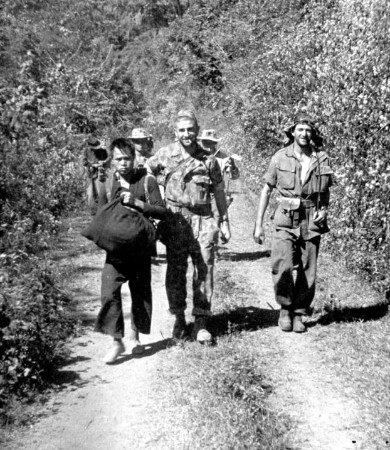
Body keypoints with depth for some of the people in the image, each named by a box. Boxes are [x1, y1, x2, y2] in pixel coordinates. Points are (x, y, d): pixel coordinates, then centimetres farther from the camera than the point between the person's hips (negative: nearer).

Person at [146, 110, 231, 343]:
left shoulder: (208, 158, 6)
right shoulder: (165, 155, 4)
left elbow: (219, 191, 12)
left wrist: (225, 220, 11)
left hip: (203, 220, 1)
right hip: (176, 219, 0)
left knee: (205, 269, -2)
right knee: (176, 270, 6)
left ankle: (202, 321, 6)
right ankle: (179, 318, 20)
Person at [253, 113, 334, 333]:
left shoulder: (322, 159, 3)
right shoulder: (280, 157, -1)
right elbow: (267, 190, 6)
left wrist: (324, 210, -4)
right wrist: (259, 223, 3)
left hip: (311, 221, 2)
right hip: (286, 221, -2)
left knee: (308, 273, 5)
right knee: (283, 268, -14)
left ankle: (299, 313, 22)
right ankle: (285, 308, 10)